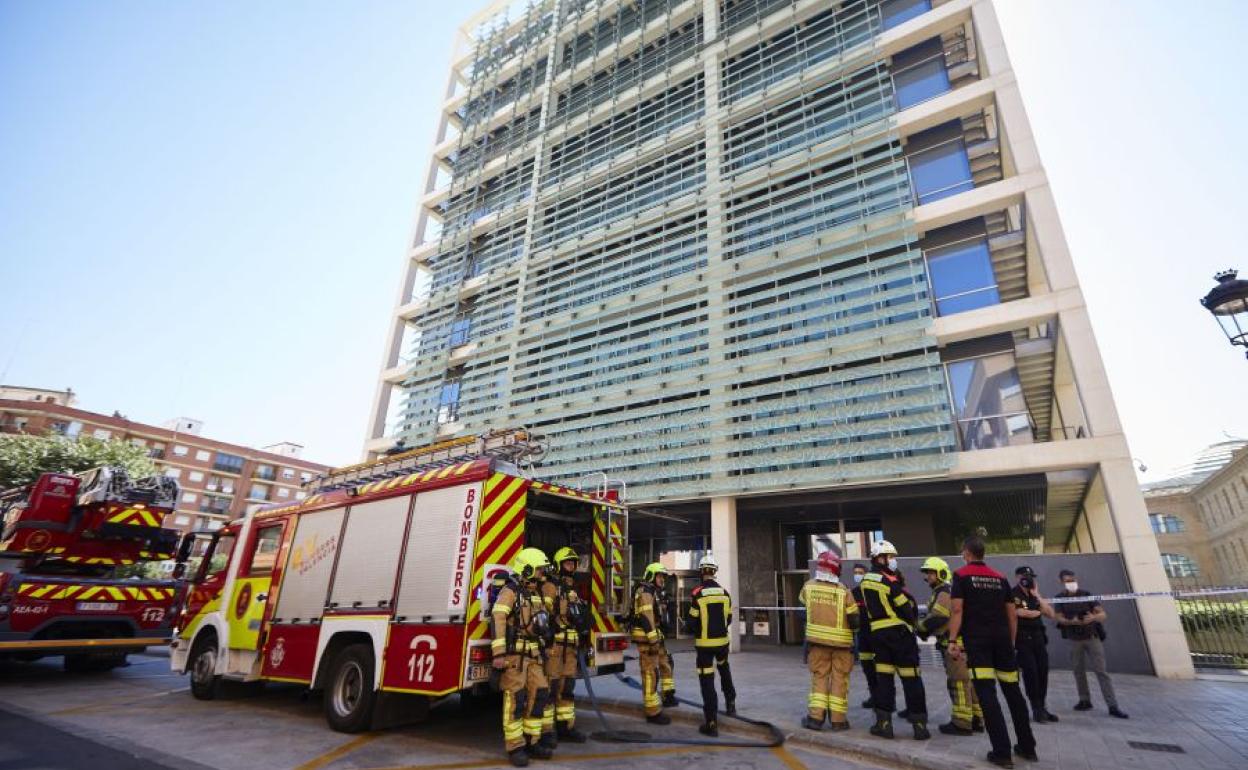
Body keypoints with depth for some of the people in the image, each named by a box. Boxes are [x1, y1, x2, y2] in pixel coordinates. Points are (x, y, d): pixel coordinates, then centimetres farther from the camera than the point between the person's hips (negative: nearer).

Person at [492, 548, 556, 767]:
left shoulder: (535, 593, 15)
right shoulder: (510, 591, -12)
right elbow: (498, 620, -21)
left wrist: (541, 651, 22)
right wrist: (498, 653, -26)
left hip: (532, 655, 8)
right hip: (514, 654, -8)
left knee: (538, 694, 7)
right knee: (516, 699, -4)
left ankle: (531, 741, 20)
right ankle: (515, 747, 6)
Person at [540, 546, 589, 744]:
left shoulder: (573, 589, 18)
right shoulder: (551, 586, -9)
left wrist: (584, 639, 22)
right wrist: (547, 642, -25)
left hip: (571, 645, 8)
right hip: (555, 644, -8)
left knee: (567, 687, 14)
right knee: (551, 687, -4)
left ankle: (566, 727, 23)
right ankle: (545, 731, 4)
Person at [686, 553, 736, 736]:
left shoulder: (697, 594, -15)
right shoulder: (725, 593, -2)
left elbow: (692, 621, -9)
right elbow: (729, 619, 8)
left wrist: (696, 633, 12)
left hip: (704, 643, -5)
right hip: (722, 640, 5)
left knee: (707, 681, 1)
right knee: (724, 669, 32)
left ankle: (711, 723, 0)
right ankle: (730, 702, 40)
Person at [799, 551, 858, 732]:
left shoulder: (808, 586, -4)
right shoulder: (843, 591, -11)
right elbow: (853, 619, -8)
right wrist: (854, 629, 14)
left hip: (817, 639, 1)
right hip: (841, 641, -1)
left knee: (819, 676, 11)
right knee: (839, 678, 11)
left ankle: (815, 716, 6)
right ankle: (838, 719, 15)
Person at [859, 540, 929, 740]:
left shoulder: (865, 582, 6)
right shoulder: (890, 581, -13)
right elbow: (907, 607, -8)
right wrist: (913, 621, 11)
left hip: (878, 633, 5)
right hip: (899, 632, -5)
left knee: (883, 677, 9)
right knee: (911, 679, 4)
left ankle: (884, 722, 9)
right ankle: (919, 724, 8)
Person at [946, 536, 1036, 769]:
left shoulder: (961, 575, -3)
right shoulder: (1001, 578, 11)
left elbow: (957, 610, -12)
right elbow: (1012, 615, 11)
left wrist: (953, 640, -9)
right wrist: (1011, 643, 20)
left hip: (977, 640, -5)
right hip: (1002, 638, 5)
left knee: (987, 695, -3)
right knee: (1013, 692, 16)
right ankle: (1027, 746, 26)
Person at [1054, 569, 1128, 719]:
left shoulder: (1086, 595, -4)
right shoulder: (1060, 598, -2)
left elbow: (1102, 614, -9)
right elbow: (1059, 618, -7)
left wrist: (1093, 618, -30)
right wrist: (1072, 621, -27)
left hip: (1092, 637, -1)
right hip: (1074, 639, 1)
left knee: (1101, 671, -4)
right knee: (1078, 671, 9)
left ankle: (1113, 706, -1)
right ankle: (1085, 700, 22)